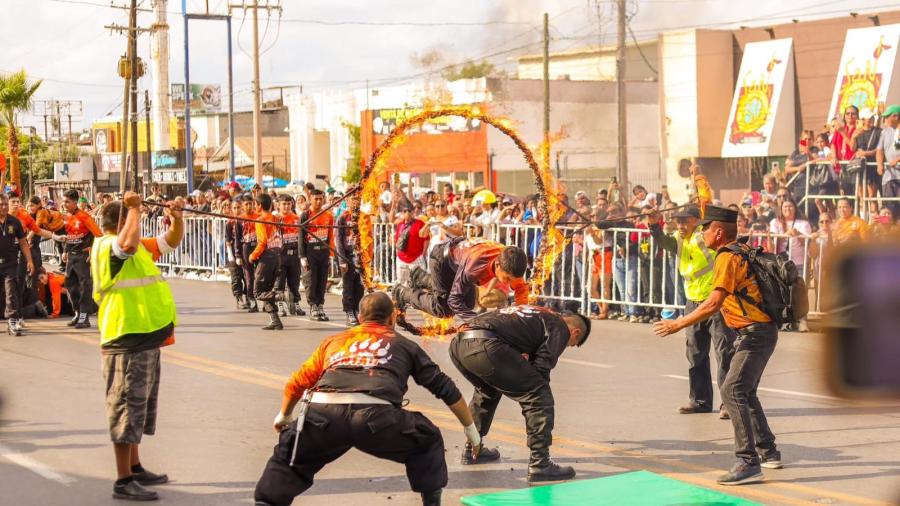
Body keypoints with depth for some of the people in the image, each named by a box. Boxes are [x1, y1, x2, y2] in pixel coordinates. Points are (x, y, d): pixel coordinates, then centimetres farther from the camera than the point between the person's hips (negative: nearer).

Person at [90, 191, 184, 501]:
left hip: (147, 338, 10)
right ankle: (124, 481, -6)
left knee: (140, 404, 19)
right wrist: (133, 207, -23)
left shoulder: (140, 248, 15)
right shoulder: (106, 247, -13)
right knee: (127, 405, -8)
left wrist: (176, 218, 2)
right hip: (126, 339, -10)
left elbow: (171, 242, 23)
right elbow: (129, 243, -36)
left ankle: (135, 468, 31)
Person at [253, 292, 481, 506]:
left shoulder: (333, 341, 32)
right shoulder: (404, 345, 28)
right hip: (377, 417, -2)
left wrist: (284, 416, 56)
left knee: (287, 456, 27)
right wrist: (470, 428, 40)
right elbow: (444, 387, 29)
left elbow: (296, 385, 37)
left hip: (321, 415, 2)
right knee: (428, 441, 24)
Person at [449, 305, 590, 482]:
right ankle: (539, 464, -1)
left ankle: (472, 450, 45)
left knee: (487, 391, 36)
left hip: (458, 343, 9)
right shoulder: (560, 327, 11)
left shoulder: (537, 313, 36)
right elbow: (541, 366, 2)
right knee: (539, 396, 0)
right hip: (485, 346, -9)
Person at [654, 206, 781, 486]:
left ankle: (748, 463, -24)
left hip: (755, 333, -11)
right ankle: (768, 452, 31)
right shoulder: (743, 251, 13)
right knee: (744, 392, 22)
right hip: (760, 330, 11)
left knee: (733, 391, -17)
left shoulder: (728, 258, -16)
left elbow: (713, 304, -25)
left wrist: (678, 324, -22)